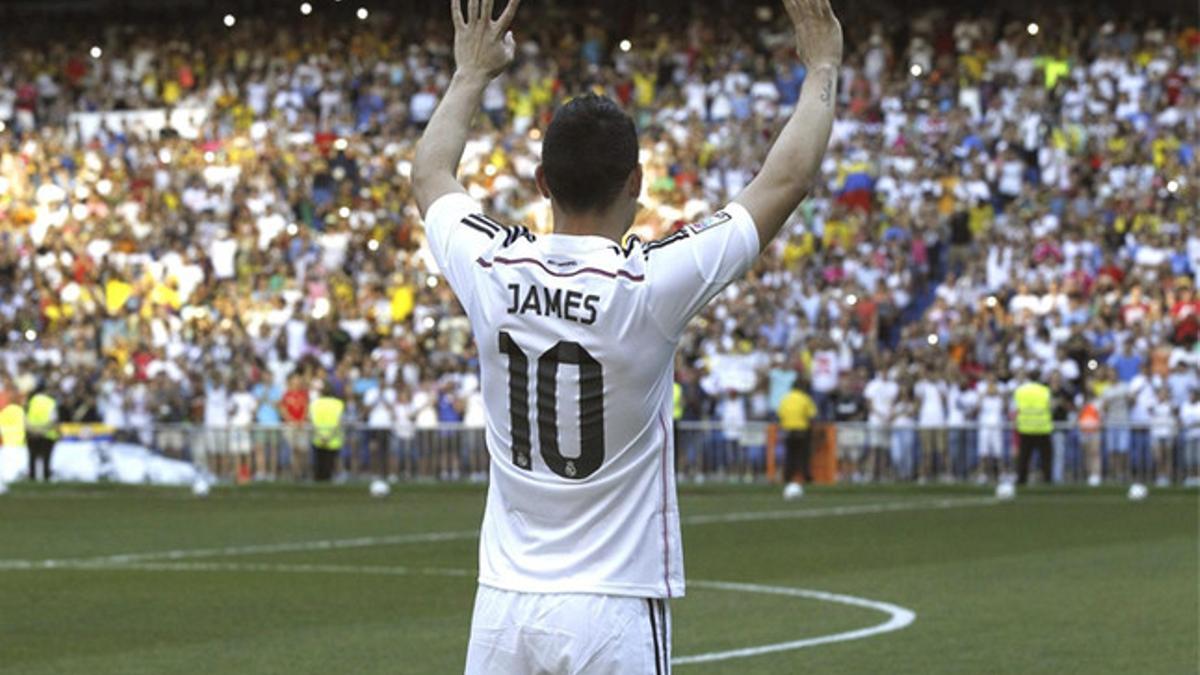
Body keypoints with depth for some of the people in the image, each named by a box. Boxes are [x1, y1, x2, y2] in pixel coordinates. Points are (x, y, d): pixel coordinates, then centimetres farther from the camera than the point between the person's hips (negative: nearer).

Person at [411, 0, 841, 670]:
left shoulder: (492, 270, -3)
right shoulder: (652, 283, -13)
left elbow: (431, 172, 20)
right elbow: (788, 180, -2)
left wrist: (473, 74, 35)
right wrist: (823, 68, 12)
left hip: (503, 606, 4)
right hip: (615, 610, -4)